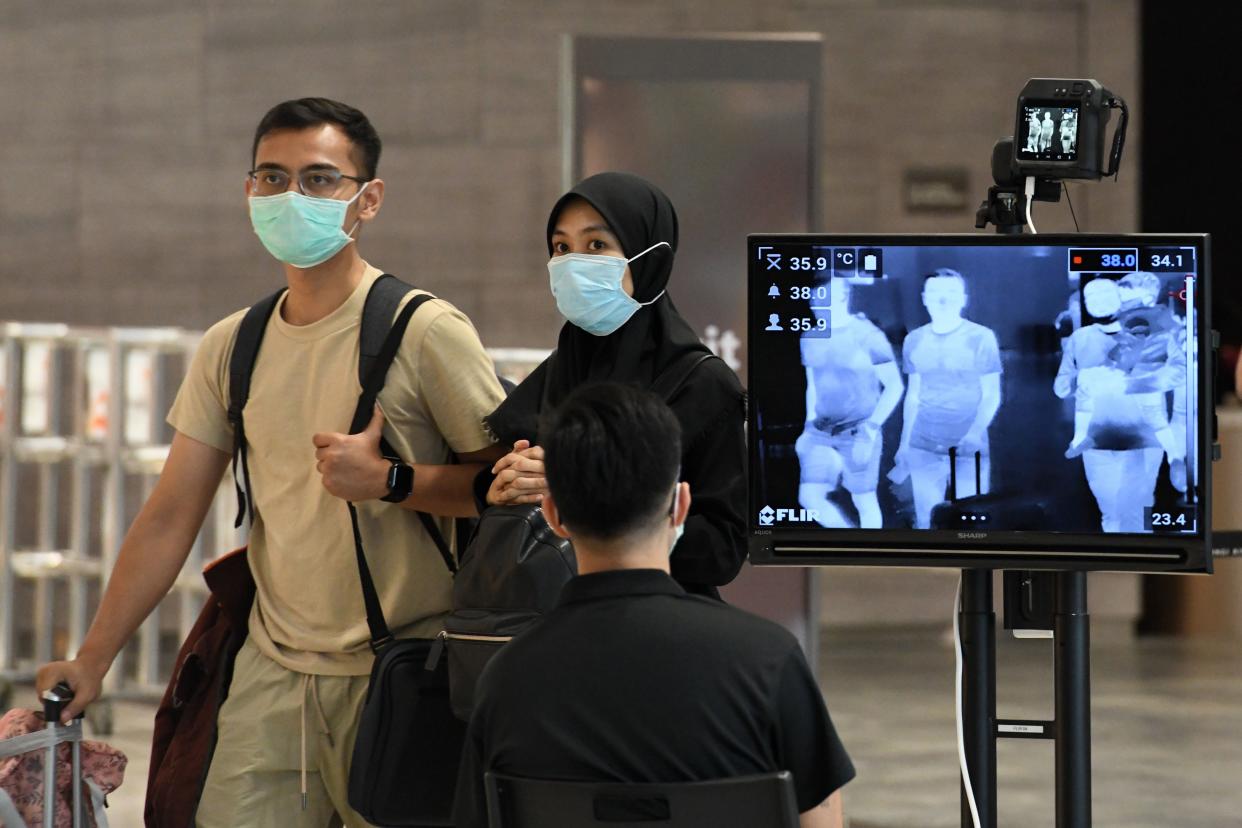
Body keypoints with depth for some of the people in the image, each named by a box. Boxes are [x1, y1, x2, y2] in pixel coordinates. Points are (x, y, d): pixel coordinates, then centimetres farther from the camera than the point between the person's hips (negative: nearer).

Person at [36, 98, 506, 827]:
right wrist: (92, 662, 10)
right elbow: (171, 517, 13)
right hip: (273, 675, 4)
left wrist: (389, 481, -18)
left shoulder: (425, 332, -6)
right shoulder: (232, 347, 10)